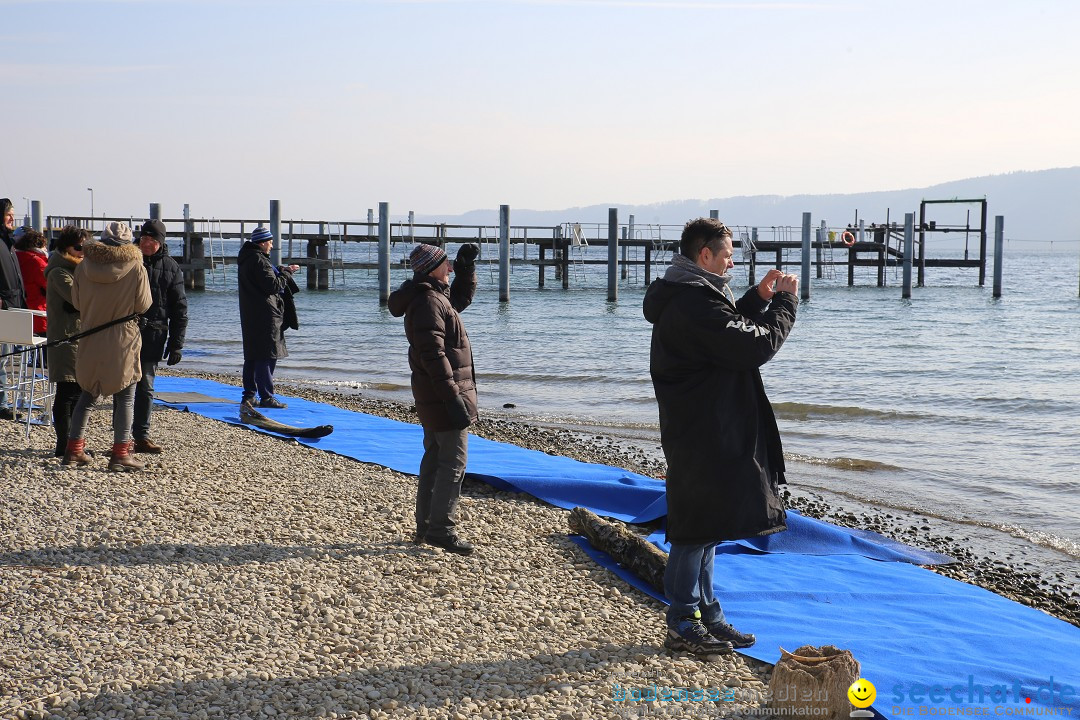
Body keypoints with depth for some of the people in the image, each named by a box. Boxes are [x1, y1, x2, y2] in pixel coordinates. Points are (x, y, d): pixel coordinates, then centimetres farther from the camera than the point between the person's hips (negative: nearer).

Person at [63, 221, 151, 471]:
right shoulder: (135, 267, -9)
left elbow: (76, 302, 7)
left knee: (87, 395, 16)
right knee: (125, 397, 3)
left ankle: (74, 449, 19)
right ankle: (120, 454, 0)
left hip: (91, 341, 4)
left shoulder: (85, 265, 0)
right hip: (124, 341, -3)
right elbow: (144, 305, -5)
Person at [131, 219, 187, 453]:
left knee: (146, 388, 6)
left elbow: (179, 309, 7)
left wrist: (176, 344, 2)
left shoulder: (171, 267, 6)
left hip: (154, 336, 1)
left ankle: (141, 436, 14)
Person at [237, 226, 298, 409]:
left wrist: (281, 270, 14)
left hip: (250, 316, 10)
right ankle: (266, 397, -6)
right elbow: (273, 285, -17)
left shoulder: (245, 259, 14)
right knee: (267, 355, -6)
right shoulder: (259, 260, -16)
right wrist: (286, 272, -4)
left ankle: (249, 395, 17)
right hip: (264, 316, -10)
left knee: (252, 355, 13)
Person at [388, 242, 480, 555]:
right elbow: (434, 355, -25)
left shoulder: (436, 296, 13)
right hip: (444, 392, -11)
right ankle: (441, 528, -4)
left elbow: (462, 299, 34)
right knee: (454, 461, -7)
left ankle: (426, 526, 22)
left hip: (431, 396, 11)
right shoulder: (427, 302, -19)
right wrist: (453, 398, -26)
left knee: (434, 458, 16)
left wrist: (466, 265, 20)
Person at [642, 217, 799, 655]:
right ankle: (682, 626, 7)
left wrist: (758, 299, 13)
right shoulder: (695, 302, -21)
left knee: (706, 527, 17)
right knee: (695, 528, -2)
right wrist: (785, 301, -8)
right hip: (704, 437, -11)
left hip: (704, 434, 11)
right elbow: (758, 346, -22)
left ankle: (706, 615, 26)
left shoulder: (684, 296, 13)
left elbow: (730, 333, 25)